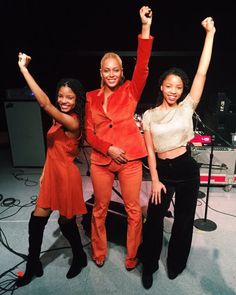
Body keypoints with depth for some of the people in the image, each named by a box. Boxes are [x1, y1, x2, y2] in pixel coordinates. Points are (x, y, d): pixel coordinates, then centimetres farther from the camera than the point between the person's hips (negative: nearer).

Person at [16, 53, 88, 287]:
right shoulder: (59, 119, 6)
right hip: (52, 174, 8)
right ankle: (33, 266, 32)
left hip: (66, 176, -8)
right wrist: (44, 172, 14)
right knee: (36, 220, 11)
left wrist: (24, 69, -29)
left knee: (66, 221, 11)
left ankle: (80, 257, 39)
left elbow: (44, 103, -34)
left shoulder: (72, 122, -22)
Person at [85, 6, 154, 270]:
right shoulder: (92, 97, 7)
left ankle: (132, 256, 32)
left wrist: (145, 26, -18)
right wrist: (109, 148, -11)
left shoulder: (130, 92, 3)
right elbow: (89, 134, 4)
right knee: (100, 208, 15)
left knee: (133, 209, 8)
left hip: (129, 160, -1)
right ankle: (98, 253, 39)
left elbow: (142, 65, -12)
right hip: (101, 160, 2)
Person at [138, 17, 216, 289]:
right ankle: (149, 265, 32)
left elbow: (202, 73, -8)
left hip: (187, 169, 1)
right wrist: (155, 180, -6)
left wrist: (210, 33, -8)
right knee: (154, 219, 8)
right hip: (162, 171, 0)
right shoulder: (149, 115, -1)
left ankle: (176, 264, 39)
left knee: (184, 219, 14)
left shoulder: (187, 108, -2)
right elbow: (150, 151, -2)